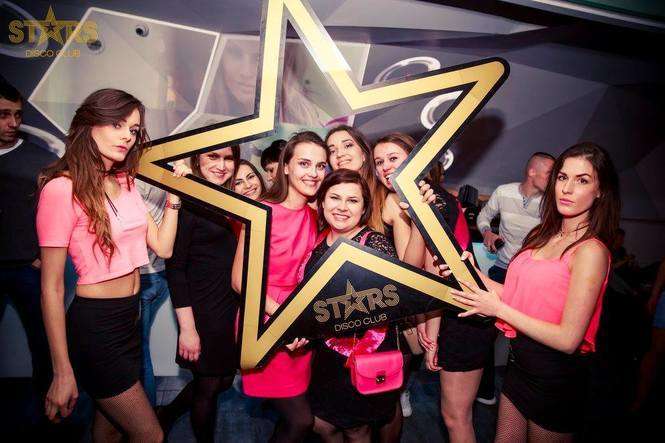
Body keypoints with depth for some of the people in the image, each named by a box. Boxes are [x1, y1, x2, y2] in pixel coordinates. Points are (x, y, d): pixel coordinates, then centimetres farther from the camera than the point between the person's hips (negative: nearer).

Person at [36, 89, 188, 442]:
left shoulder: (125, 183, 7)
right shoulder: (62, 189, -17)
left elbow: (163, 247, 5)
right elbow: (51, 288, -15)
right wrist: (63, 373, -13)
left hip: (130, 318, 7)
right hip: (95, 324, -7)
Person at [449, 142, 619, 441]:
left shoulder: (591, 251, -20)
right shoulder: (543, 235, 4)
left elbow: (568, 339, -22)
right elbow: (524, 297, 4)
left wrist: (499, 309, -19)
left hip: (556, 376, -6)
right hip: (520, 360, 7)